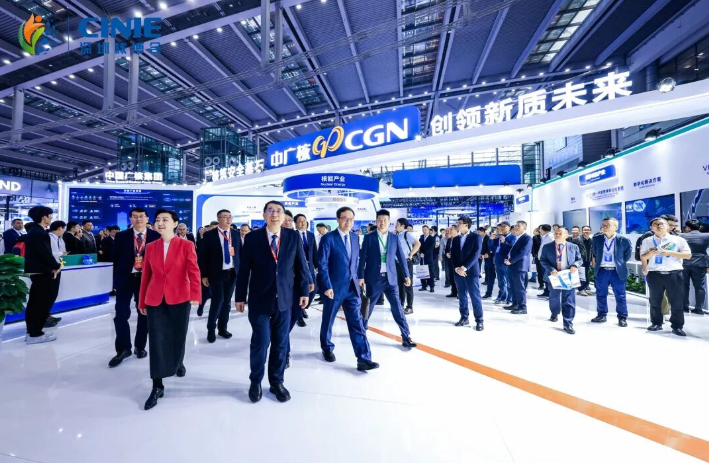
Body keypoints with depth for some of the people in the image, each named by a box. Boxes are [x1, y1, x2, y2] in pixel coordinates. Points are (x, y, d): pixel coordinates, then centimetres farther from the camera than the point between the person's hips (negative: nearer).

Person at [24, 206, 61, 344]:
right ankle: (35, 334, 3)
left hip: (38, 271, 10)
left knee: (35, 302, 15)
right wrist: (56, 266, -9)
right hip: (41, 272, -10)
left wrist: (53, 265, 6)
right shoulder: (38, 232, -17)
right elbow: (45, 252, -21)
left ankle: (32, 331, 23)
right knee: (41, 302, -4)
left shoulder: (35, 231, 14)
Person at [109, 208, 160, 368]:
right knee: (121, 314, -1)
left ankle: (140, 346, 26)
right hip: (125, 278, 1)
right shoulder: (121, 236, 3)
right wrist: (116, 280, 0)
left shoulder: (156, 236, -1)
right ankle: (123, 348, 14)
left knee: (144, 314, 10)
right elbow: (116, 259, 4)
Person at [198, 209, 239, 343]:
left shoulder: (236, 235, 7)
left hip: (232, 273, 3)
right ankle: (211, 329, 15)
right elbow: (203, 256, -4)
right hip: (216, 273, -3)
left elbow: (241, 253, 8)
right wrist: (204, 275, -6)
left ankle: (222, 328, 26)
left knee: (227, 301, 10)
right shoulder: (209, 235, -4)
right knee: (217, 300, -5)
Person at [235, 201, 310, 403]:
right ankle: (255, 382, 30)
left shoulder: (294, 237, 0)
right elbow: (243, 270, -1)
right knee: (260, 342, 5)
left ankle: (276, 382, 31)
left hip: (284, 299, 2)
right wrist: (240, 297, 0)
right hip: (259, 300, -1)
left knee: (281, 343, 11)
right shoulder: (252, 238, -3)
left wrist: (304, 291, 1)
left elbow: (301, 265, 3)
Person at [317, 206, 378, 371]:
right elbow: (322, 264, -13)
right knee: (328, 321, 14)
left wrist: (356, 279, 12)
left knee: (357, 323, 1)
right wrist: (327, 286, -18)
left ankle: (364, 359, 4)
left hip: (352, 287, 4)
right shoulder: (328, 238, -10)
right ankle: (327, 349, 37)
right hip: (334, 287, -4)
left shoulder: (355, 237, 7)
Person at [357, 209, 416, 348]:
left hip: (390, 278, 1)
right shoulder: (369, 237, -2)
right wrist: (361, 276, -7)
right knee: (368, 305, 12)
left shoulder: (394, 238, 4)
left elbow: (401, 257, 8)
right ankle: (361, 328, 36)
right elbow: (362, 258, -3)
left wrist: (406, 275, 8)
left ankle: (406, 337, 7)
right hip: (374, 278, -1)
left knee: (397, 307, 0)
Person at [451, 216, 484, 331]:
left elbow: (476, 254, -12)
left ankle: (479, 320, 8)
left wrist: (464, 268, -17)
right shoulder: (455, 239, 12)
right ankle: (464, 318, 21)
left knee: (475, 297, -1)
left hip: (471, 271, -5)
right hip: (458, 271, 5)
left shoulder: (476, 237, -3)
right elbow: (452, 255, 7)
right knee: (462, 296, 10)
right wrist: (457, 268, -9)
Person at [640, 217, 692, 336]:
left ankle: (677, 326, 11)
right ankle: (656, 323, 17)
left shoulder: (678, 240, 6)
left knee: (677, 302, 2)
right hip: (654, 274, 1)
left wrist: (670, 252, -12)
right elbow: (642, 257, 12)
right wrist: (650, 253, -10)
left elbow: (688, 255, 1)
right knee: (655, 301, 6)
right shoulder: (647, 241, 10)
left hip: (674, 274, -1)